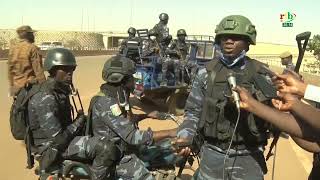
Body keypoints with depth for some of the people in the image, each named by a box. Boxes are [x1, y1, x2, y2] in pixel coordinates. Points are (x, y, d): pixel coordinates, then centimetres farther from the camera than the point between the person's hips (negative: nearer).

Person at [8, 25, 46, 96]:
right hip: (31, 86, -6)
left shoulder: (12, 48, 7)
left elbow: (10, 69, 12)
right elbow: (38, 70, -15)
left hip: (17, 87, 6)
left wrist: (11, 85, 20)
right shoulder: (32, 48, -12)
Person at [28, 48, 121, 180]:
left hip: (64, 135, 10)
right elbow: (59, 139, -28)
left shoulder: (60, 90, 5)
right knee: (107, 148, -27)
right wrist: (79, 121, -14)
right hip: (52, 146, -10)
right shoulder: (45, 98, -26)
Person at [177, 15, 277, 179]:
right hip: (212, 154, 1)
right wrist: (184, 137, -13)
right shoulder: (206, 73, -2)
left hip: (249, 157, 0)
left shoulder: (261, 74, -3)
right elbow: (193, 111, 3)